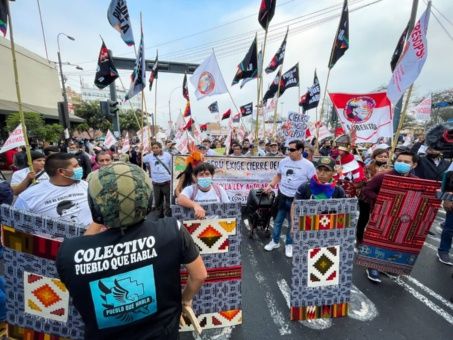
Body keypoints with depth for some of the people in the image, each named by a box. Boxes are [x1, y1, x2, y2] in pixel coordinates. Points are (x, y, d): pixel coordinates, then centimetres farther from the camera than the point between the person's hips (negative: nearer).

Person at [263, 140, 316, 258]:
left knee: (293, 223, 14)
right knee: (277, 220, 14)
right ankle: (275, 241, 34)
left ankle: (289, 244, 34)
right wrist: (270, 185, -2)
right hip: (282, 196, 3)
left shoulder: (308, 165, -11)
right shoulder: (283, 161, 0)